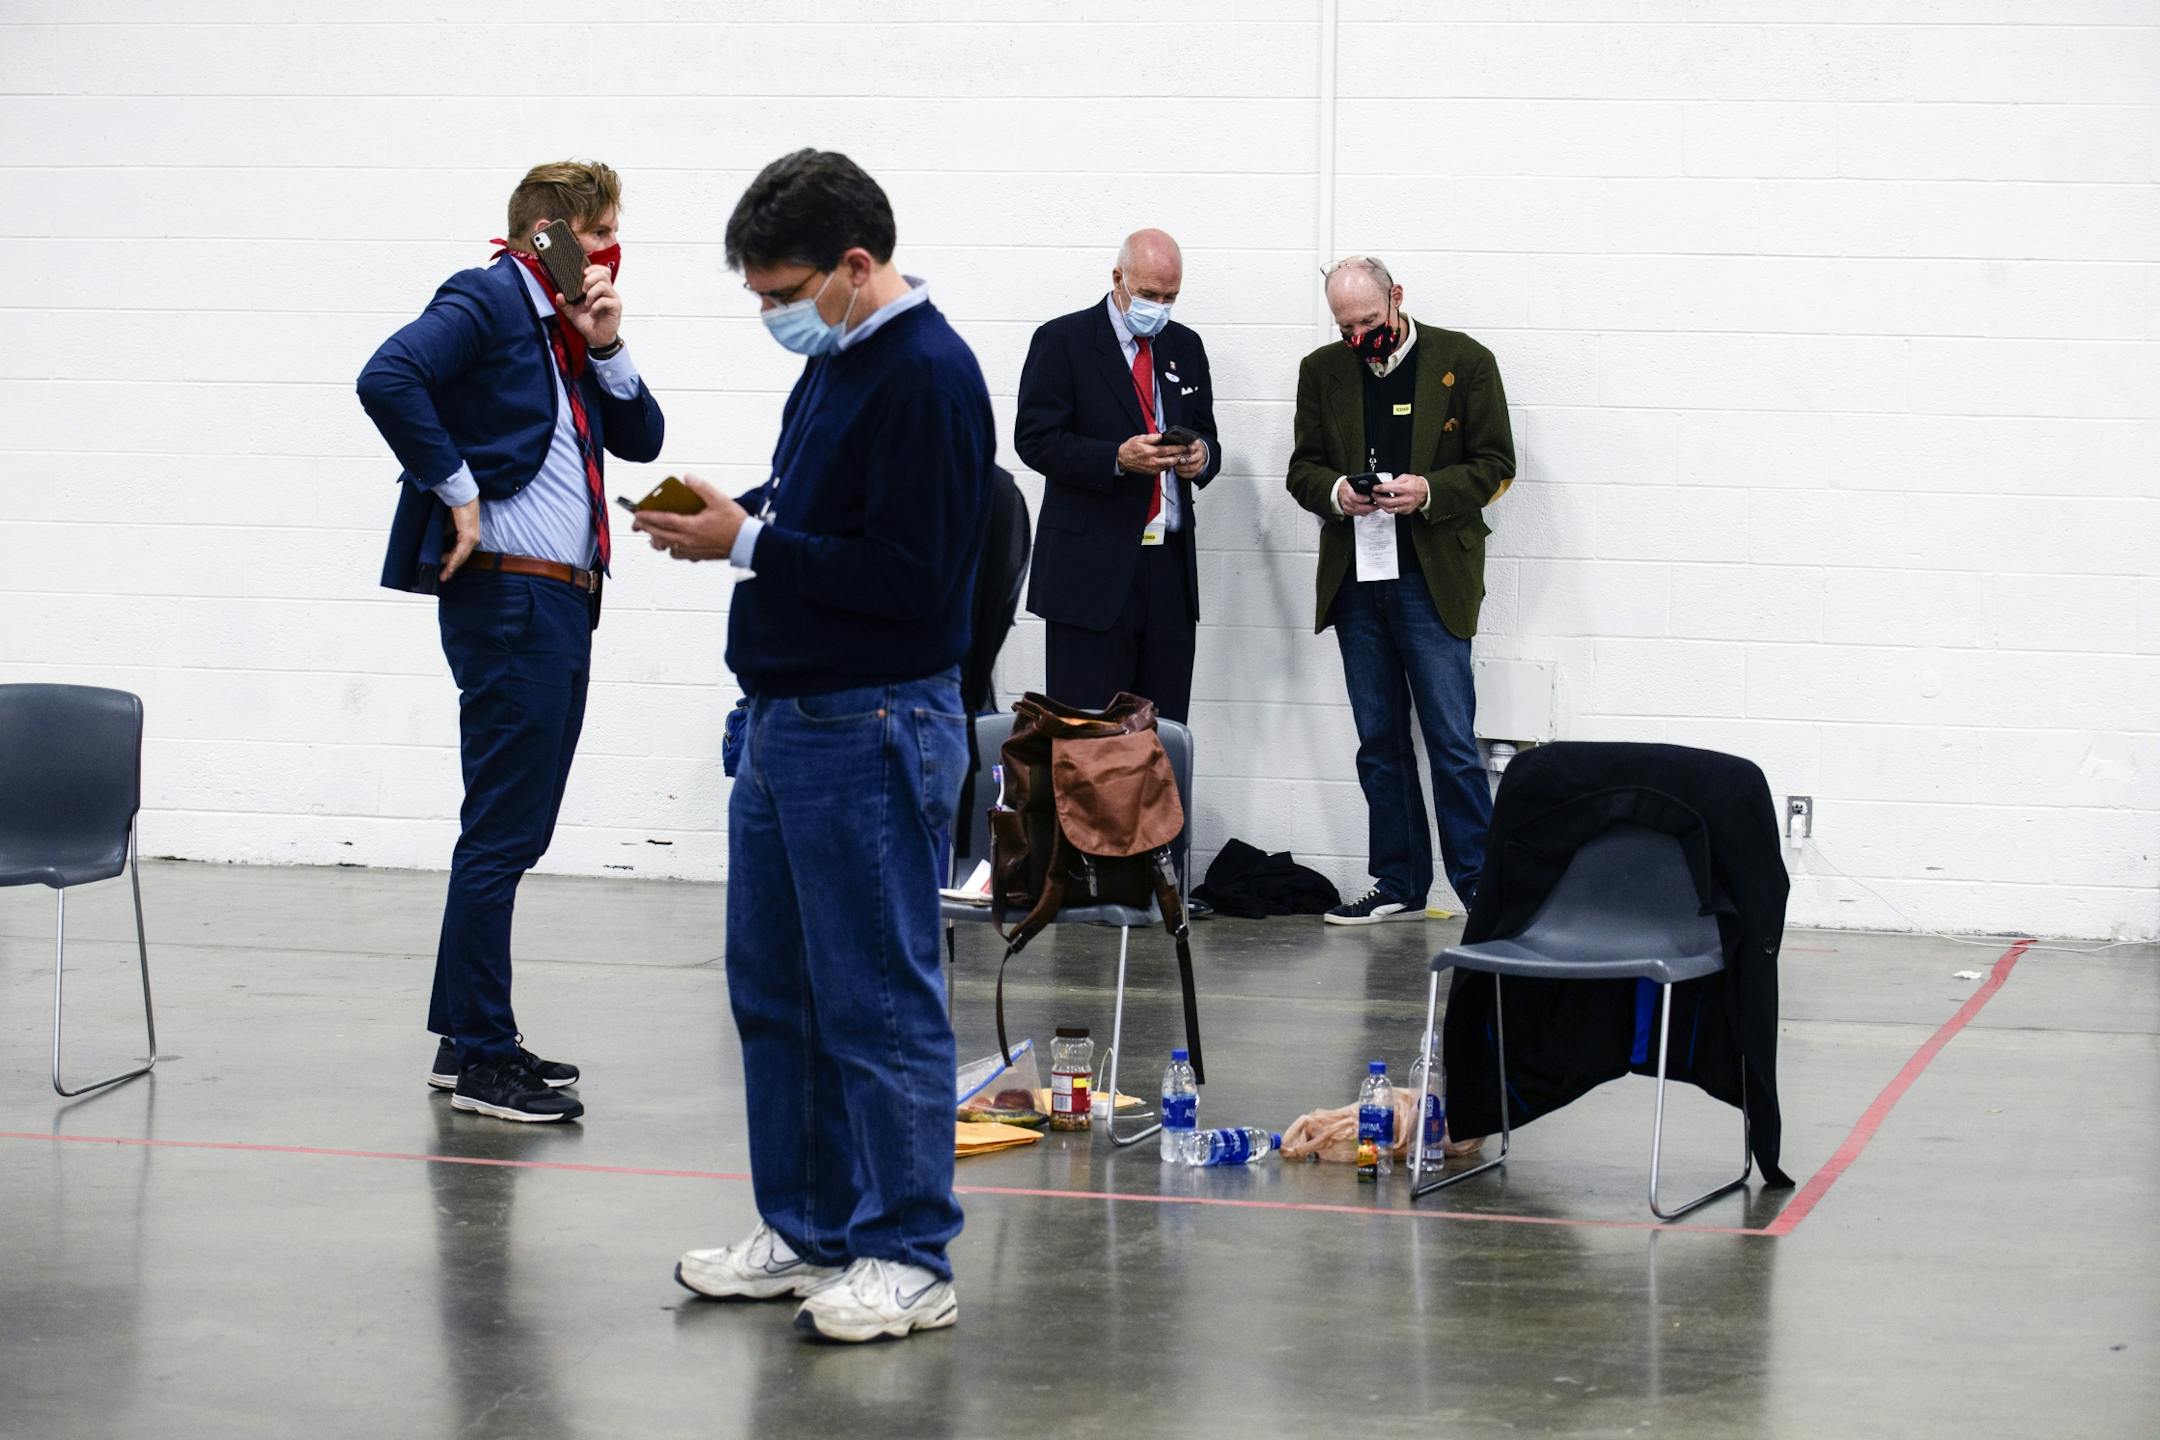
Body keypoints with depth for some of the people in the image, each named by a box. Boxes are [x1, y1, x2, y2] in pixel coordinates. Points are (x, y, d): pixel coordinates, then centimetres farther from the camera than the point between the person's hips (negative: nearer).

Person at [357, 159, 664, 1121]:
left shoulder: (567, 327, 17)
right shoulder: (487, 300, -8)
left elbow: (640, 439, 17)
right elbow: (388, 378, -24)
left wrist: (606, 349, 3)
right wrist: (458, 490, -20)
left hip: (562, 605, 9)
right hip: (506, 597, -9)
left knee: (516, 831, 14)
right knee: (501, 833, -7)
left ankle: (467, 1039, 22)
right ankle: (481, 1057, -2)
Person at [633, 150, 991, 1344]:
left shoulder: (927, 376, -17)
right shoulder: (833, 363, 14)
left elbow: (908, 576, -22)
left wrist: (749, 544, -17)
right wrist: (730, 524, 4)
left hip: (873, 730, -10)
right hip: (787, 719, 10)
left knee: (880, 1000, -3)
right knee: (773, 987, 15)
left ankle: (907, 1259, 5)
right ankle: (806, 1229, 25)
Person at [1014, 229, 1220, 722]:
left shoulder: (1185, 347, 15)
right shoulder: (1062, 340, -2)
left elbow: (1204, 436, 21)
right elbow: (1035, 440, -8)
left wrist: (1202, 455, -4)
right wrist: (1117, 458, -21)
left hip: (1170, 567, 5)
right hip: (1092, 566, -5)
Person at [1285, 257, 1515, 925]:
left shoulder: (1465, 362, -1)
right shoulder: (1322, 371, 10)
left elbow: (1496, 464, 0)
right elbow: (1303, 468, 13)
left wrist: (1429, 490, -17)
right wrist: (1334, 491, -10)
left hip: (1433, 576, -4)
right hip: (1354, 577, 4)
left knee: (1452, 742, -6)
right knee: (1379, 742, 9)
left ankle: (1480, 884, 0)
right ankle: (1399, 884, 16)